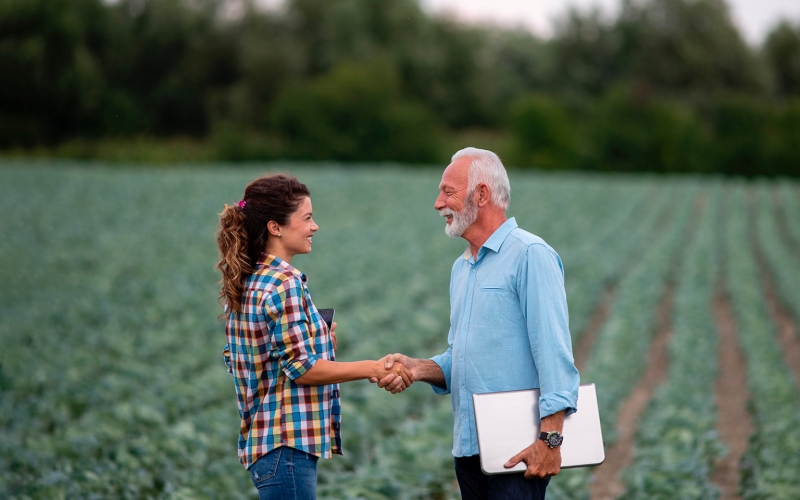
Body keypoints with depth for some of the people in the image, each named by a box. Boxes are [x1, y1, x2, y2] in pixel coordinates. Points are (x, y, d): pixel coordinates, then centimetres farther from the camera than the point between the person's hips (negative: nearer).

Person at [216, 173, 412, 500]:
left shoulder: (245, 283, 12)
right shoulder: (285, 284, -16)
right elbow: (302, 369, -19)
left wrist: (319, 338, 19)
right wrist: (372, 369, -13)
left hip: (261, 440, 10)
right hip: (287, 443, -10)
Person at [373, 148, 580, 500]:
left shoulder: (529, 255, -9)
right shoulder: (462, 268, 18)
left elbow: (554, 352, -16)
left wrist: (551, 438, -22)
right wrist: (417, 368, 3)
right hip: (468, 445, 8)